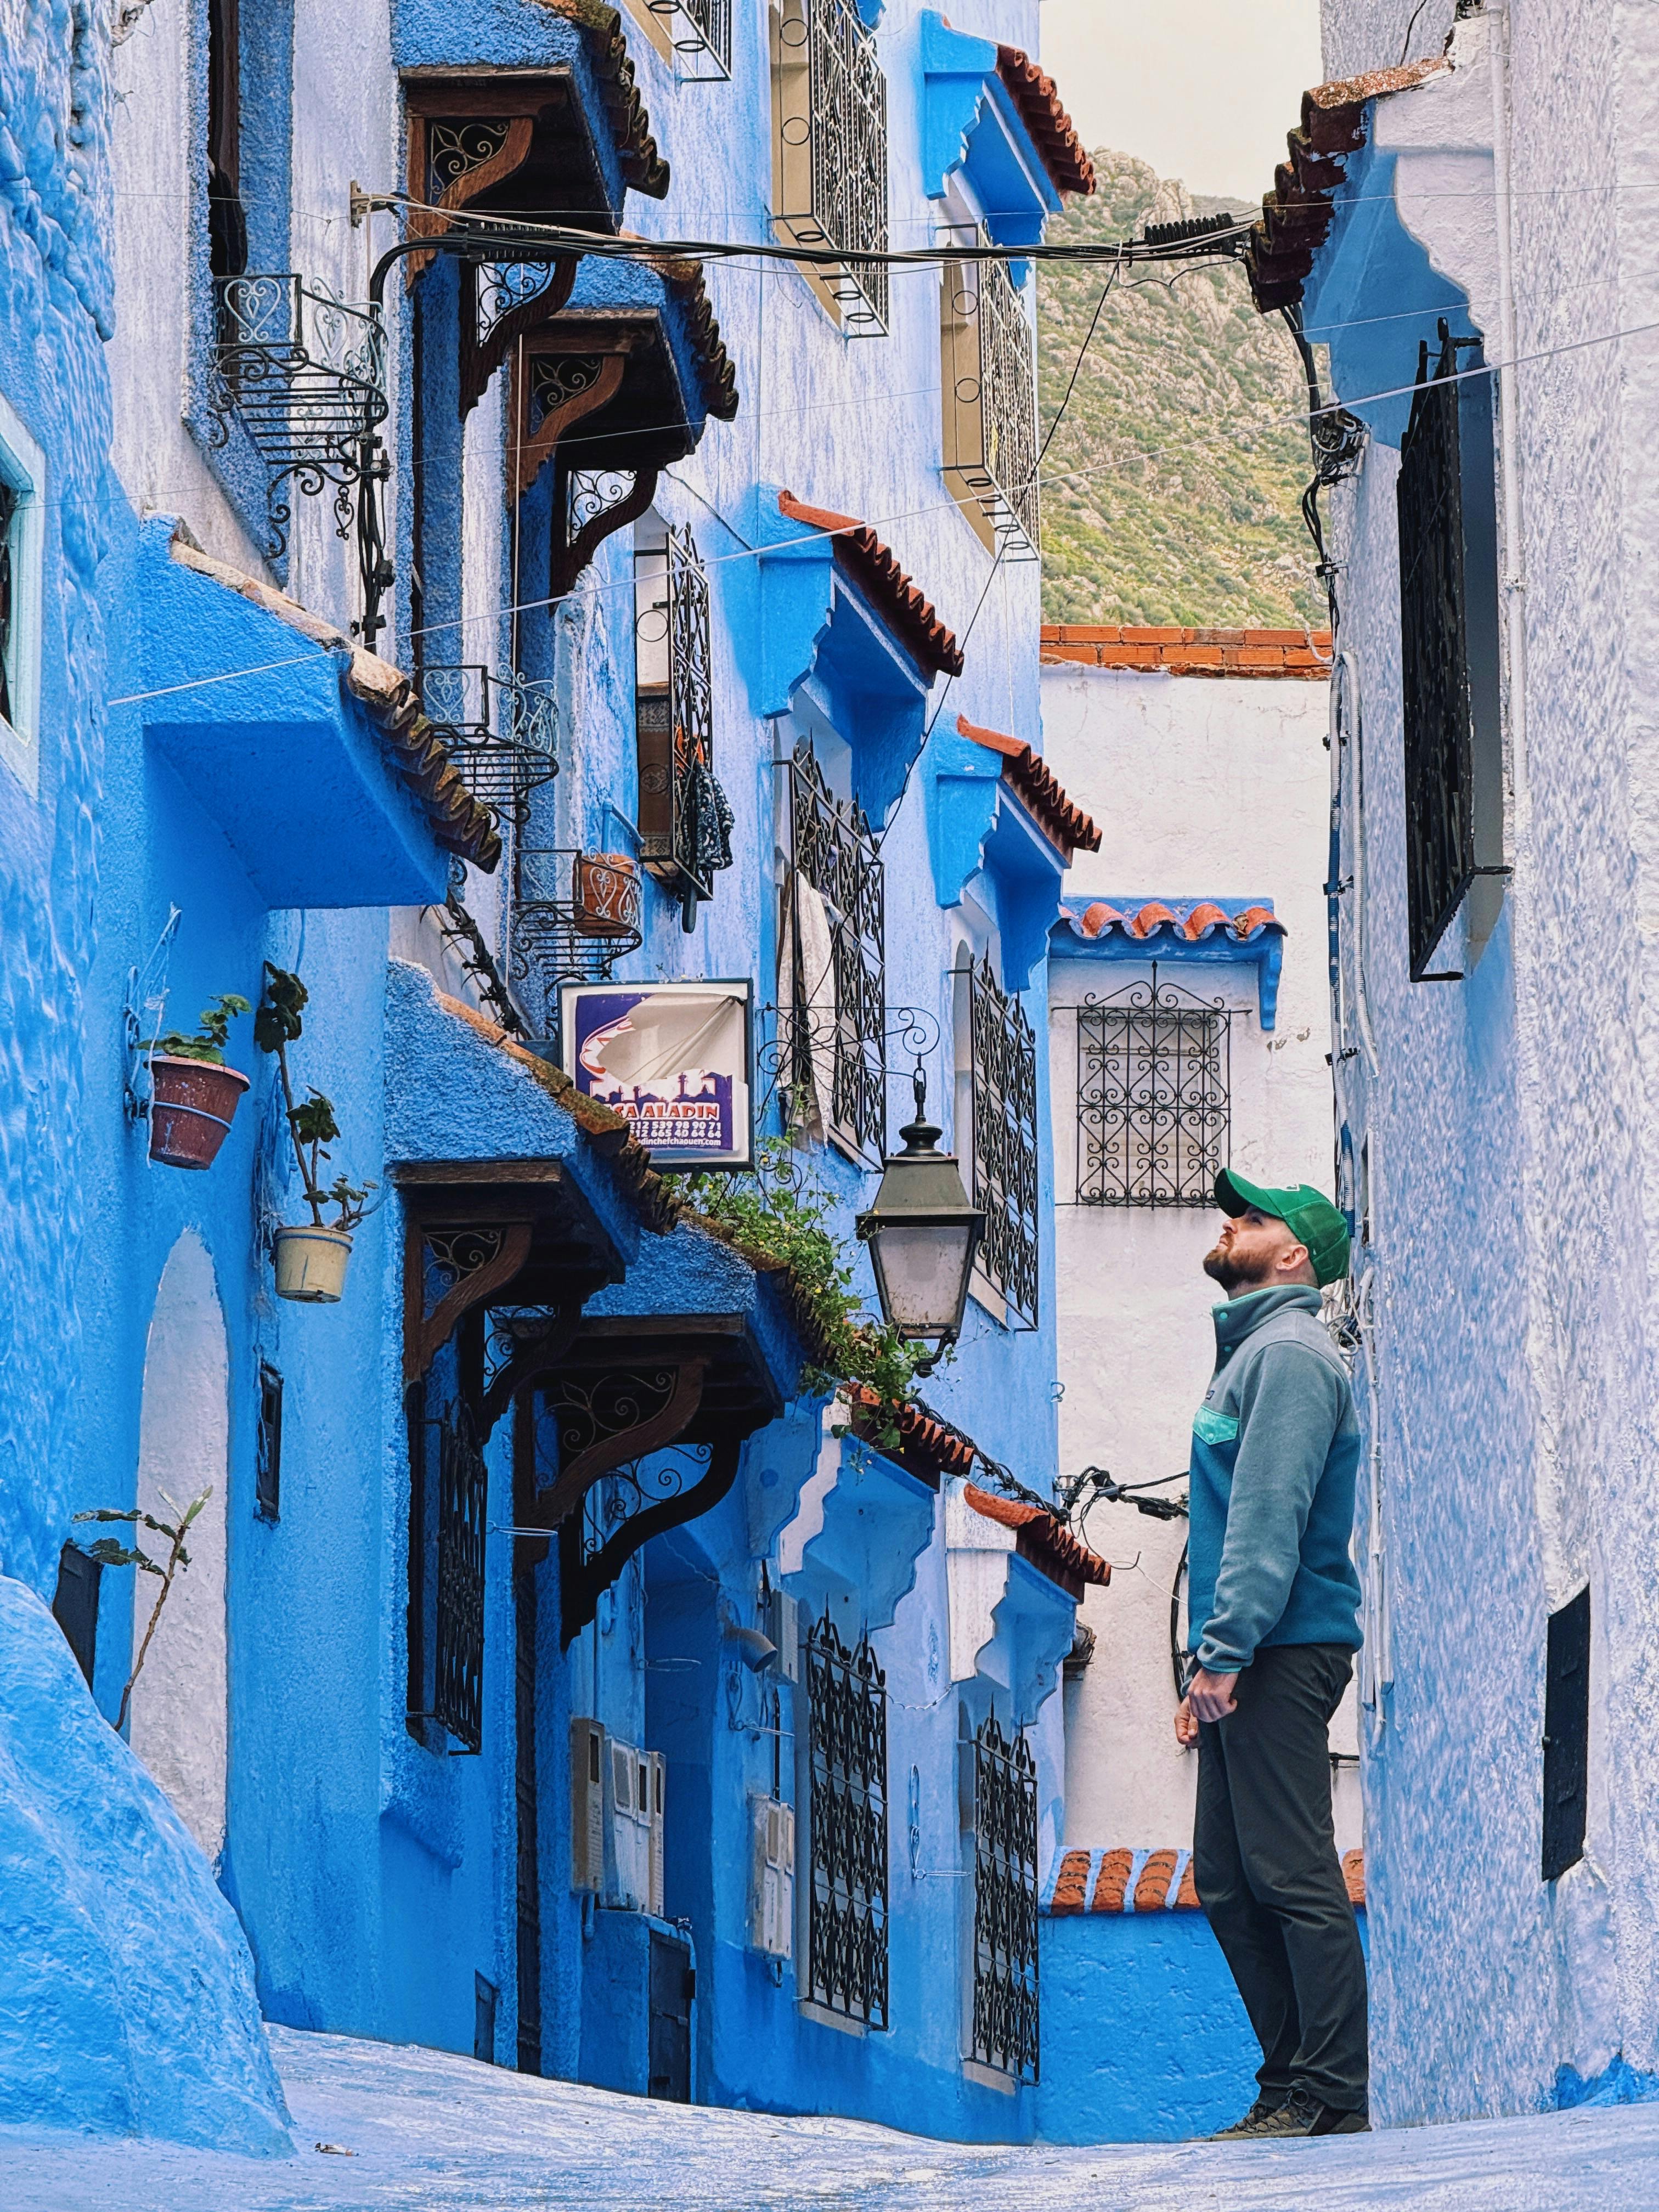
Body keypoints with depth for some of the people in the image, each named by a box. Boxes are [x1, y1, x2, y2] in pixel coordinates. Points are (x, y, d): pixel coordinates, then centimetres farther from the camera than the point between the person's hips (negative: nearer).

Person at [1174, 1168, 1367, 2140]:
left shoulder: (1290, 1354, -9)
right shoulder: (1252, 1351, 23)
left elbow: (1269, 1518, -18)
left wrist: (1227, 1652, -21)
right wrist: (1209, 1673, 21)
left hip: (1284, 1654, -10)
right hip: (1250, 1661, 10)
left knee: (1294, 1875, -11)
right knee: (1230, 1879, 9)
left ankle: (1333, 2096, -10)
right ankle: (1291, 2086, 13)